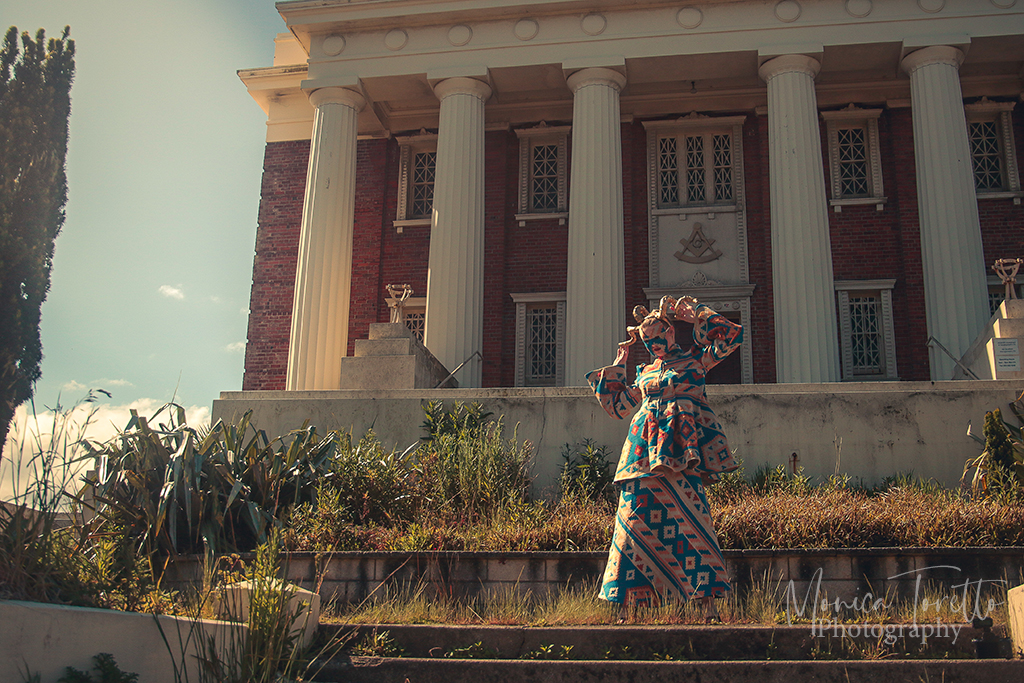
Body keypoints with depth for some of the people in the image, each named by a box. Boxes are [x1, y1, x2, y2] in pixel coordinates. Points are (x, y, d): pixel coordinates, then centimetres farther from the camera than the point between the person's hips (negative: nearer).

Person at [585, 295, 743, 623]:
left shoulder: (695, 358, 12)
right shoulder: (646, 372, 24)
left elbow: (731, 337, -1)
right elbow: (617, 406, 29)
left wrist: (693, 314, 5)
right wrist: (618, 364, 31)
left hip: (678, 448, -4)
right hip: (644, 450, 4)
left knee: (688, 516, -12)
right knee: (635, 519, -2)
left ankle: (709, 602, -7)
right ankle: (627, 605, 2)